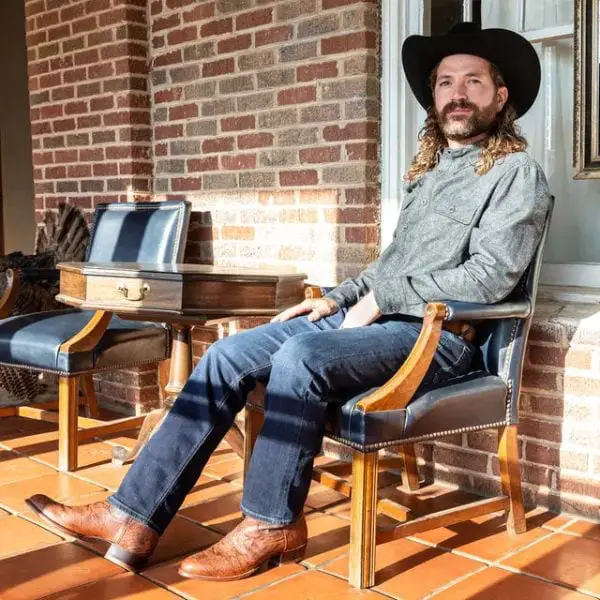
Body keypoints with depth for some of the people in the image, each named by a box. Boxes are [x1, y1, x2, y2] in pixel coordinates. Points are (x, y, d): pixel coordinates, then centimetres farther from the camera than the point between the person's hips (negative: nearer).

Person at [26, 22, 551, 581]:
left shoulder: (517, 173, -2)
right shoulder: (429, 170, 22)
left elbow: (489, 275, -14)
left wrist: (382, 298, -13)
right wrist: (338, 298, 10)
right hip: (368, 316, 8)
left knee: (299, 358, -34)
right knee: (226, 356, -8)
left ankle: (271, 525, -15)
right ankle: (135, 515, -9)